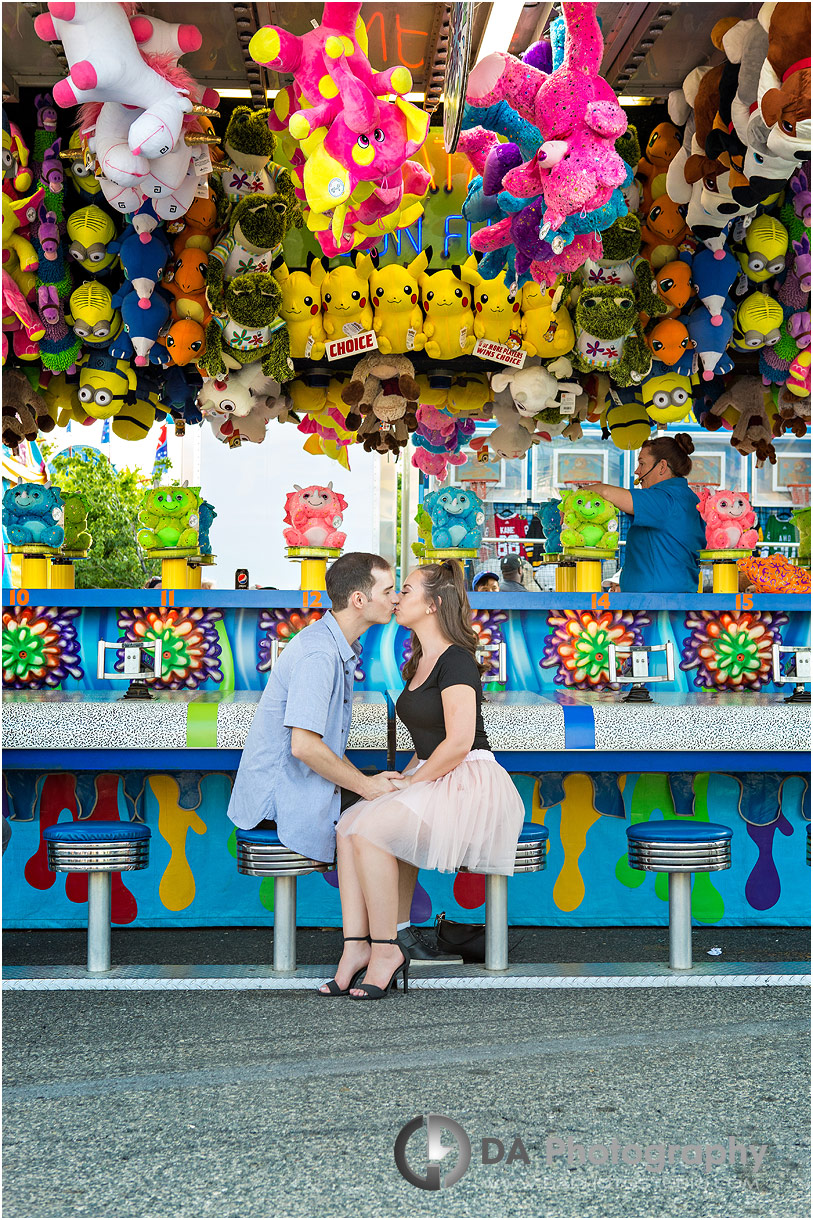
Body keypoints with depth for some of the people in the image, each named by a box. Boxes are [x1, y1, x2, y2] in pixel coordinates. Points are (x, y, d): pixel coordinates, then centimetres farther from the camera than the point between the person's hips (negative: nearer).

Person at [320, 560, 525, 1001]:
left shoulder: (456, 662, -11)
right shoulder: (421, 663, 19)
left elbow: (459, 742, -20)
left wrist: (411, 783, -13)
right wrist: (403, 779, 7)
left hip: (470, 784, -9)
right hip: (430, 782, 9)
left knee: (370, 828, -26)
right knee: (349, 823, -13)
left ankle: (386, 949, -17)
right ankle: (356, 945, -17)